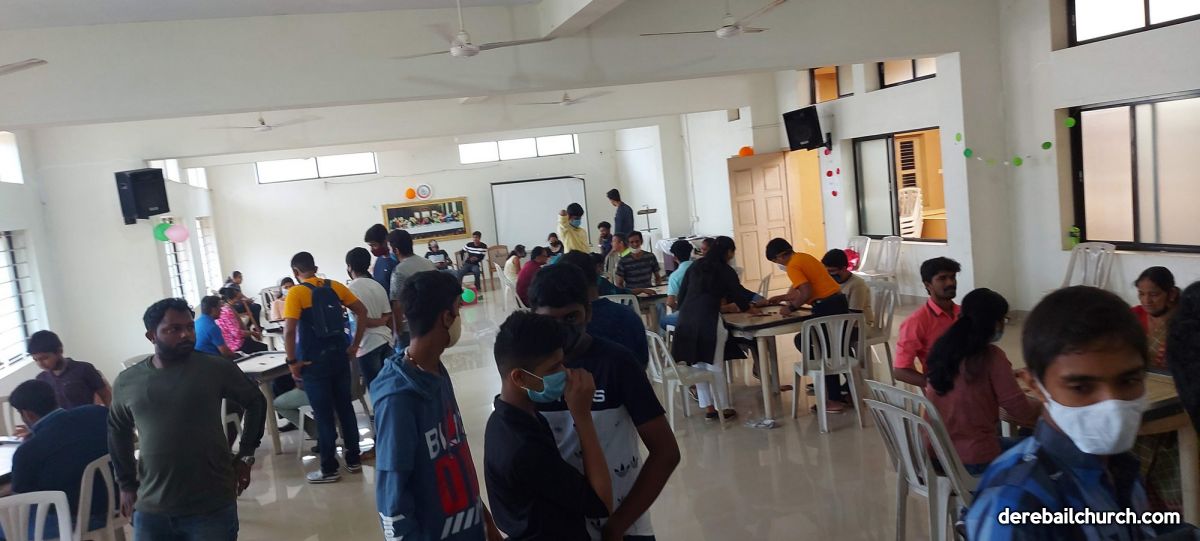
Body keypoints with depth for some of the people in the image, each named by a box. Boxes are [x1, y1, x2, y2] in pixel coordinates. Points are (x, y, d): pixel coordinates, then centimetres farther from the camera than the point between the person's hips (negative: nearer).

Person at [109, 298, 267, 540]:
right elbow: (117, 431, 19)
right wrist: (126, 484, 16)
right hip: (151, 511, 3)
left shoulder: (217, 369, -6)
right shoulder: (126, 382, 3)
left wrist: (245, 455, 3)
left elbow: (256, 402, 6)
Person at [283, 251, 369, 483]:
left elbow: (289, 331, -21)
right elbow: (362, 312, 3)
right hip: (339, 356, 5)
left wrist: (292, 362, -11)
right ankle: (354, 459, 24)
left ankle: (329, 469, 14)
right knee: (345, 408, 15)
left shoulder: (296, 293, -11)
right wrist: (354, 346, 7)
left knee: (323, 415, 4)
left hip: (314, 361, -5)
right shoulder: (335, 286, 4)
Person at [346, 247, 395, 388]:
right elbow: (388, 317, 8)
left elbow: (360, 321, -17)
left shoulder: (350, 288, -10)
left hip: (368, 344, -7)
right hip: (386, 340, 7)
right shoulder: (378, 285, 11)